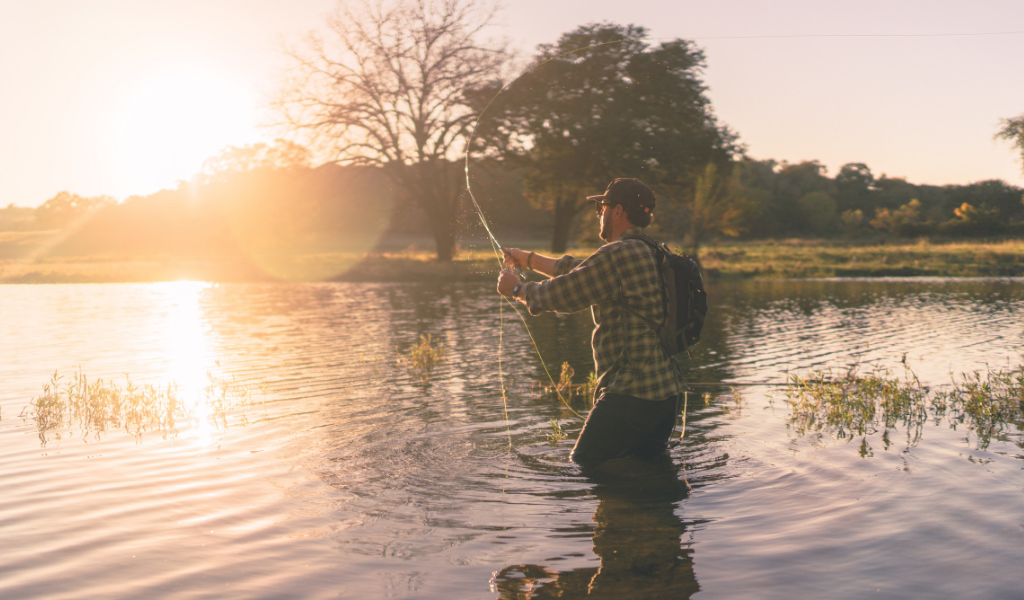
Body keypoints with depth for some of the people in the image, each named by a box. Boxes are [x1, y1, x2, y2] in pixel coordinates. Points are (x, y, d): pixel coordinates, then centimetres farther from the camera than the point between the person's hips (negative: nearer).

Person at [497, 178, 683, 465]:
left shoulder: (619, 254, -16)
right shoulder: (652, 254, 16)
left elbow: (559, 294, -10)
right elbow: (579, 270, 27)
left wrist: (516, 288, 9)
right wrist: (529, 259, 36)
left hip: (632, 393, -10)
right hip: (667, 395, 10)